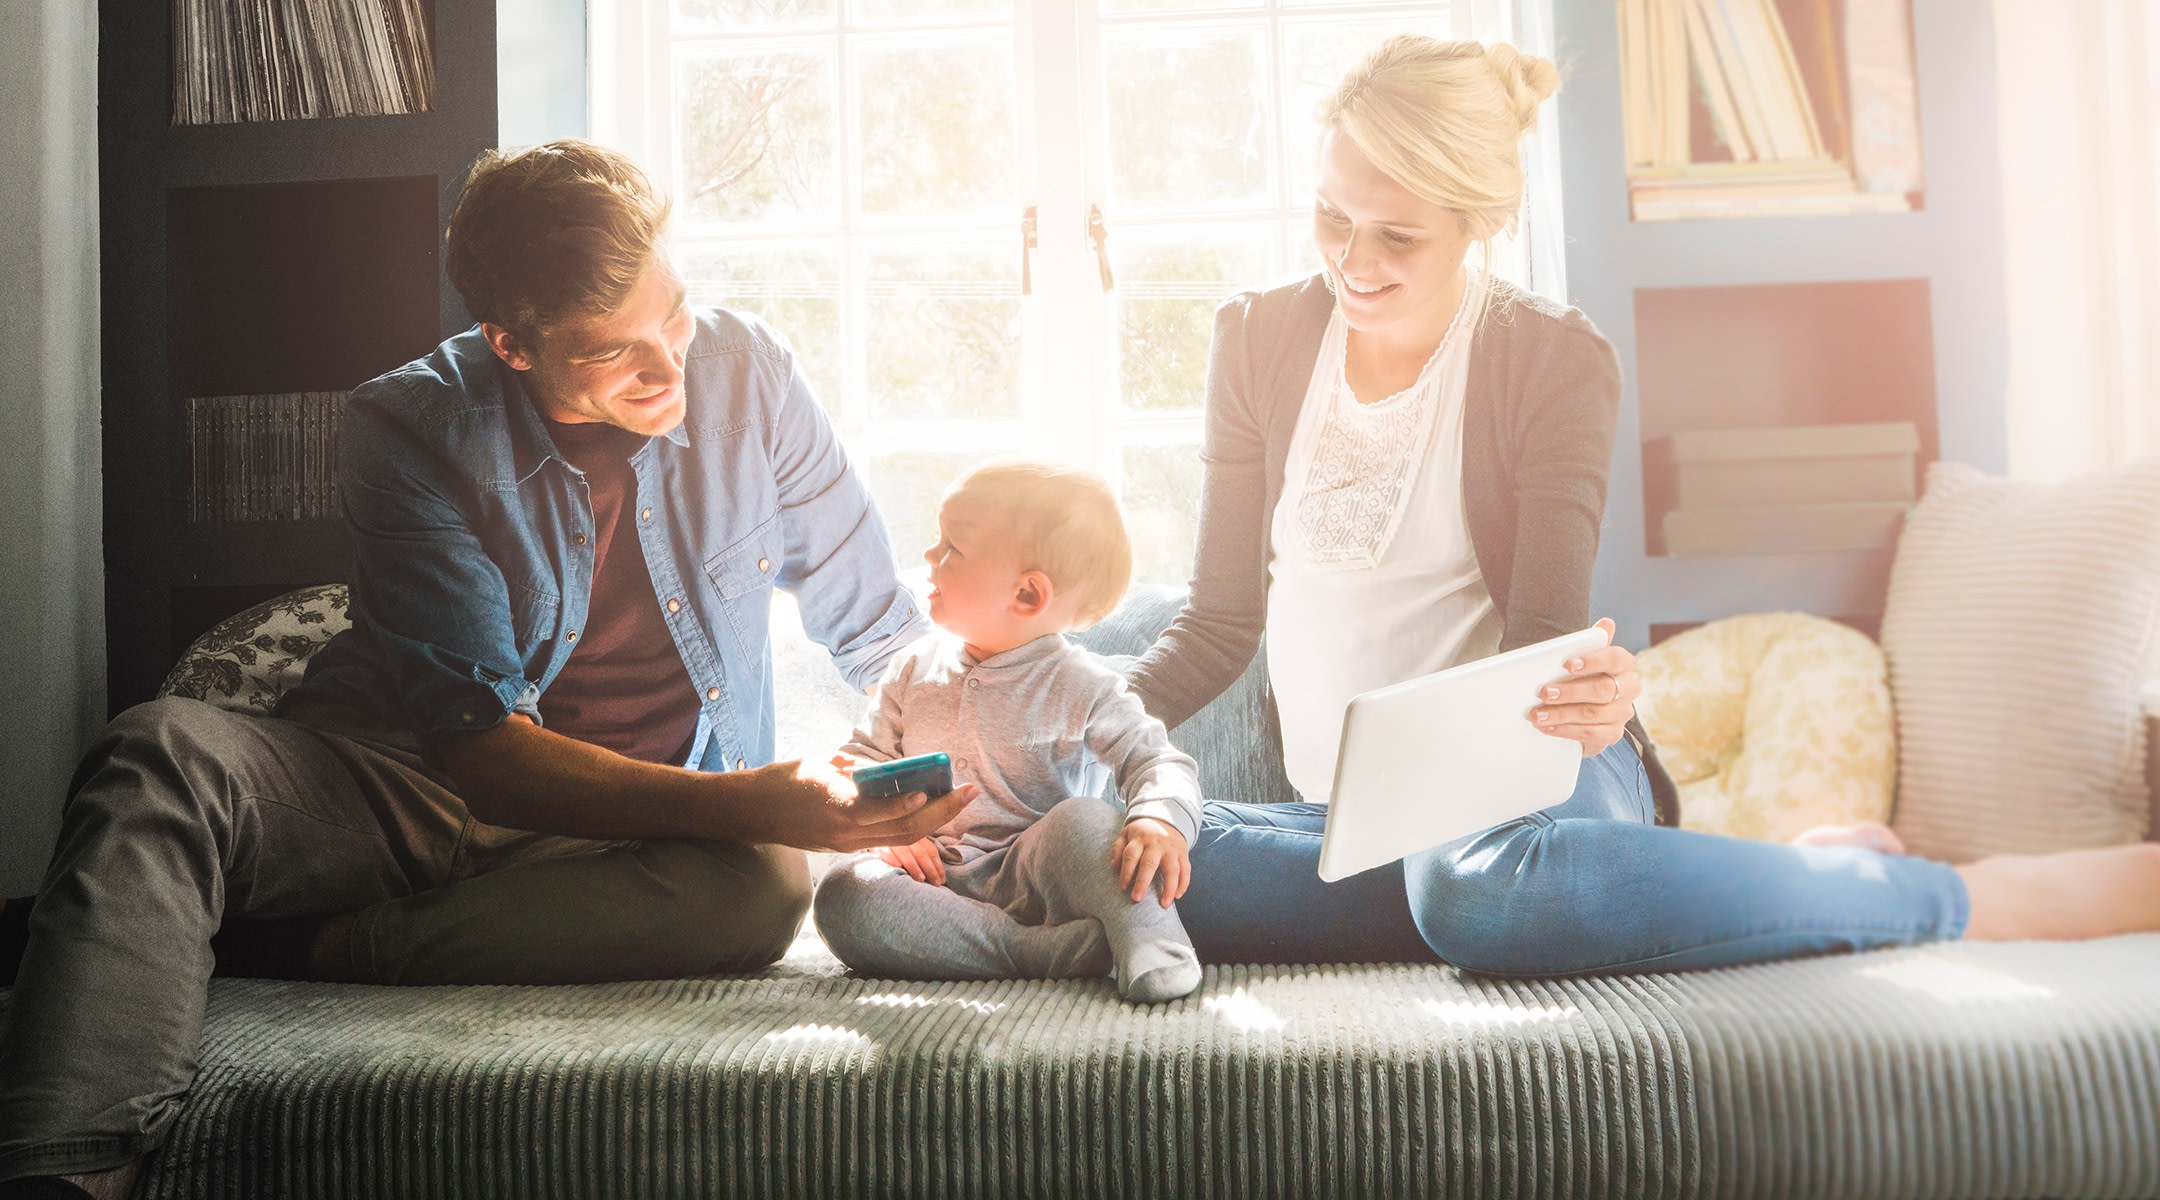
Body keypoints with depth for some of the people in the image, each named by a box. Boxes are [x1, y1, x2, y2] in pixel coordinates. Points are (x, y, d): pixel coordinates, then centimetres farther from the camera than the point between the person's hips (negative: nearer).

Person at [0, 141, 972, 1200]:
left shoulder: (746, 372, -4)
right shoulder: (413, 430, -11)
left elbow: (884, 636, 8)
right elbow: (480, 750, -19)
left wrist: (912, 806, -5)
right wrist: (742, 804, -31)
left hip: (647, 834, 2)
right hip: (415, 786, -1)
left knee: (764, 884, -34)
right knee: (163, 751, -28)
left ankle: (333, 947, -24)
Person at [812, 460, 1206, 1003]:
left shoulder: (1082, 687, -2)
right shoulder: (915, 668, 11)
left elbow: (1162, 763, -4)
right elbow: (862, 757, 15)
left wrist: (1162, 821, -28)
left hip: (1029, 877, -3)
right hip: (935, 882, 3)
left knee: (1084, 819, -33)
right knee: (841, 893, -28)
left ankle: (1154, 951, -29)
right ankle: (1032, 951, -34)